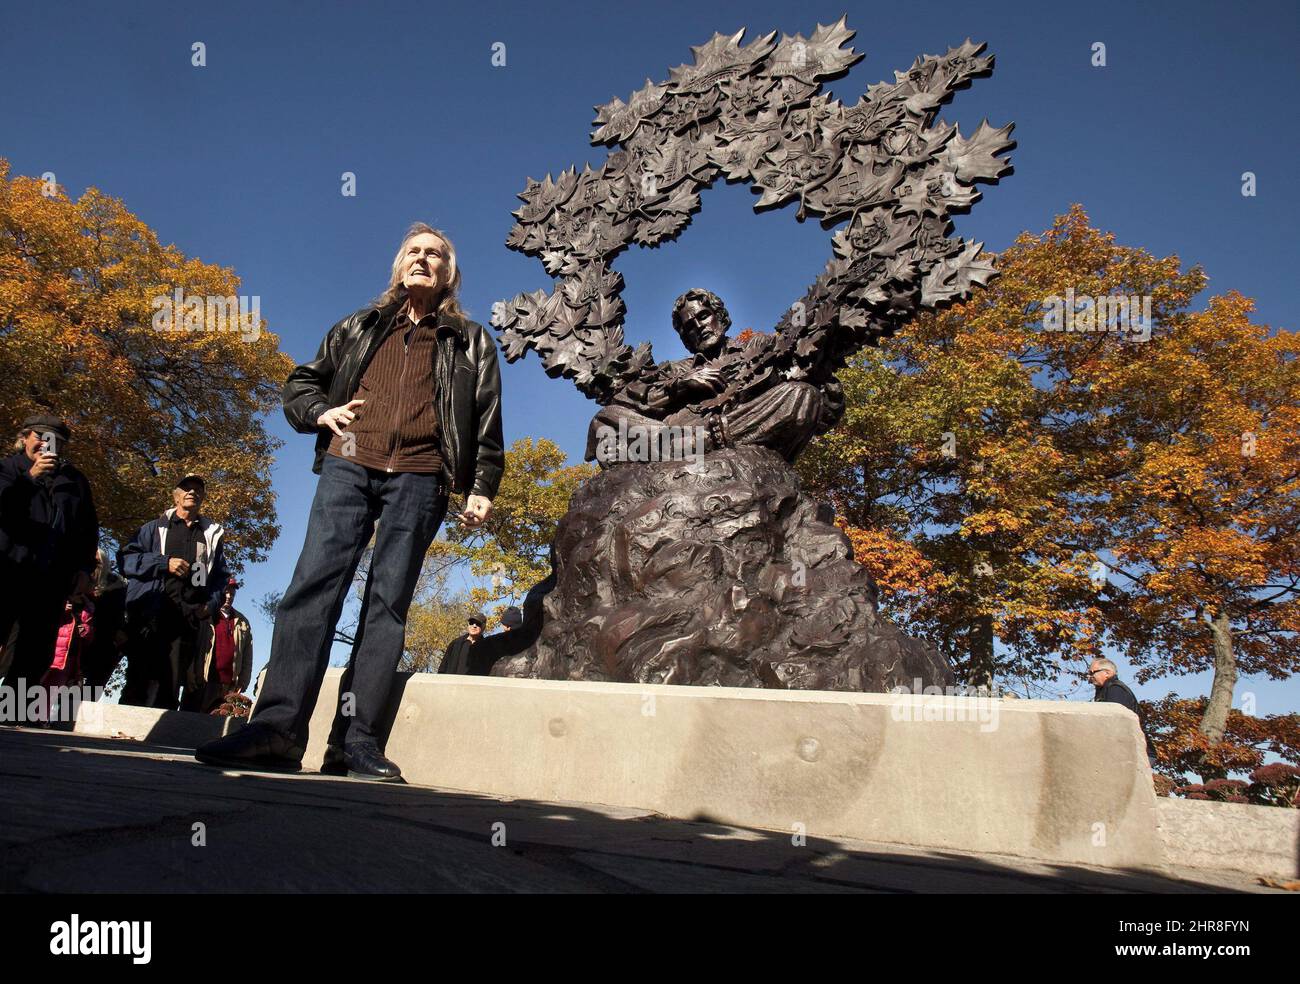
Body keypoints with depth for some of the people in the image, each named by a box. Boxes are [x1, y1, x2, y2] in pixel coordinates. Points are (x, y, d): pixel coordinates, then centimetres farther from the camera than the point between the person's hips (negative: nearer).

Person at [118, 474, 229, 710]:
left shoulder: (212, 534, 22)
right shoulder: (155, 528, 17)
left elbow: (220, 576, 19)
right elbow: (126, 558, 6)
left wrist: (211, 604, 1)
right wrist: (164, 563, -7)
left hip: (187, 620, 2)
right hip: (149, 615, -2)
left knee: (171, 685, -3)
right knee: (142, 681, -10)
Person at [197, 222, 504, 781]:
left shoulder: (470, 343, 18)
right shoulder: (361, 327, 23)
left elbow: (486, 421, 12)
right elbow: (299, 383, 28)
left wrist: (483, 487, 2)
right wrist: (320, 411, 6)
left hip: (419, 477, -1)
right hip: (349, 465, 2)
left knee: (388, 601, -6)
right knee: (314, 584, -13)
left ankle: (355, 738, -6)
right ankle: (278, 727, -17)